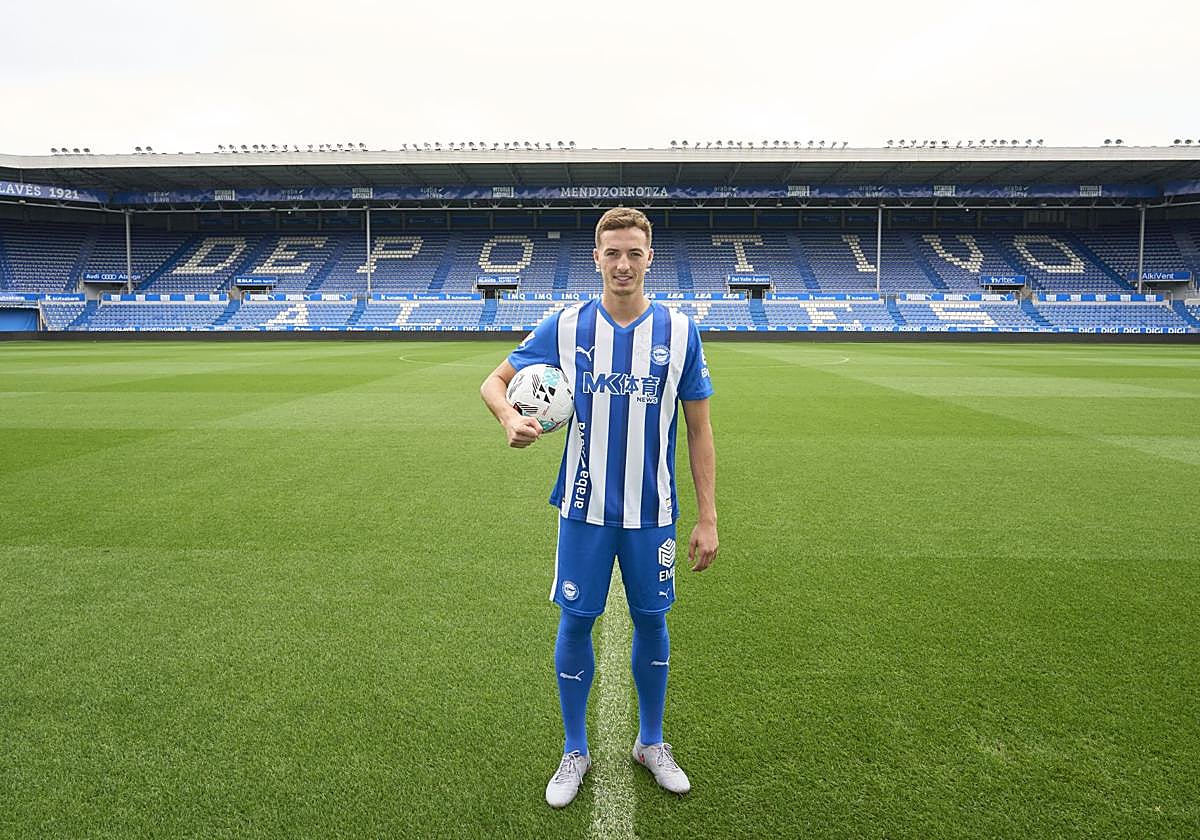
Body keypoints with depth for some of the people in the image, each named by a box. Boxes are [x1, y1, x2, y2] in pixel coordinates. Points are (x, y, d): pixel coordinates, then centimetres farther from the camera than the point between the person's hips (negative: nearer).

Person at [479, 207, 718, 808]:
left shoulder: (678, 332, -3)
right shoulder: (564, 327, -4)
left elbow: (699, 431, 1)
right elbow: (494, 381, 3)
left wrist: (708, 518, -1)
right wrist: (509, 417, -21)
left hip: (652, 513, 1)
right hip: (584, 510, 0)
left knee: (651, 621, 13)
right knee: (575, 622, 7)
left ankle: (651, 743, 36)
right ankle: (575, 753, 29)